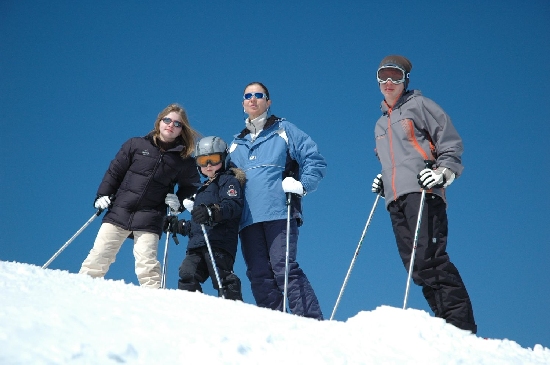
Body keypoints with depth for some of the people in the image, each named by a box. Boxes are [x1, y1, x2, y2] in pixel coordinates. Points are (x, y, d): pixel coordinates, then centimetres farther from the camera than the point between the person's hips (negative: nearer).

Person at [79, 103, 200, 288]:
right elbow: (115, 171, 9)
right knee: (99, 255, 0)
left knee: (146, 264, -13)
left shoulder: (183, 160, 5)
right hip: (119, 211, 1)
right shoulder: (136, 145, 6)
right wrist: (103, 195, 0)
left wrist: (178, 201, -1)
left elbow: (190, 186, 17)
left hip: (149, 219, -1)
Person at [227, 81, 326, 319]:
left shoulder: (284, 130, 13)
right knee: (258, 275, -2)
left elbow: (315, 160, 7)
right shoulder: (236, 144, 25)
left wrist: (302, 185, -8)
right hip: (247, 218, 5)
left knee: (283, 268, -15)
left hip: (279, 212, -5)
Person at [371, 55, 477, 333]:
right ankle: (447, 322, -6)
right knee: (417, 267, -4)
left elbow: (451, 143, 3)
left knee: (429, 258, -21)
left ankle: (462, 326, -24)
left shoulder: (418, 105, 10)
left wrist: (444, 172, -12)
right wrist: (382, 181, 19)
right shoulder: (381, 124, 29)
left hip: (421, 193, -7)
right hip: (395, 200, 7)